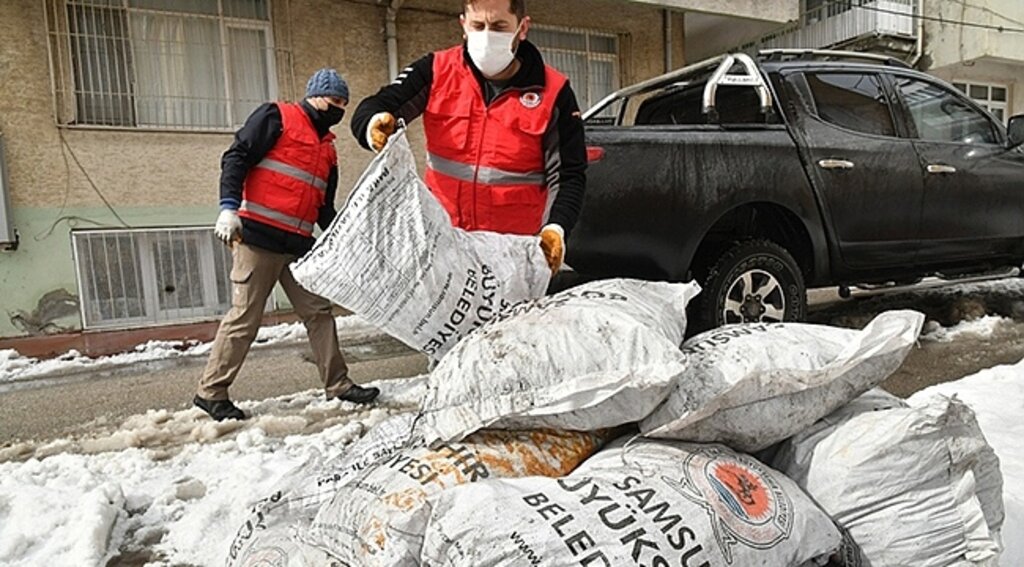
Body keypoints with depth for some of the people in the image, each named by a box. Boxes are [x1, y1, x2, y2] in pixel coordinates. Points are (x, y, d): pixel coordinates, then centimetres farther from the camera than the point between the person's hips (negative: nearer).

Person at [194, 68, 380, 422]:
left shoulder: (327, 148, 22)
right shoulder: (276, 117, 1)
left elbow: (325, 207, 24)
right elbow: (236, 157, -8)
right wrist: (229, 207, -20)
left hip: (299, 245, 7)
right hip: (258, 237, -7)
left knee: (318, 312, 6)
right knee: (245, 317, -4)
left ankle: (337, 385, 15)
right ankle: (211, 392, 10)